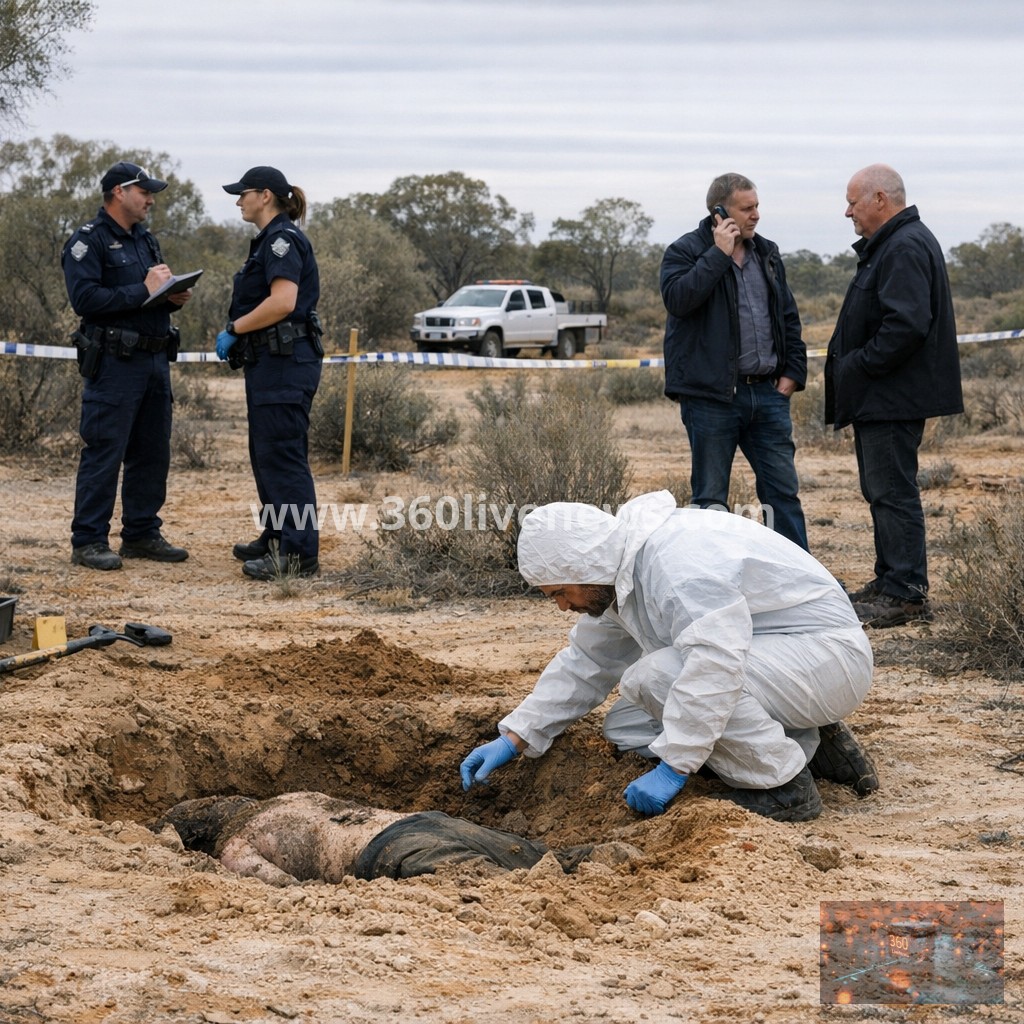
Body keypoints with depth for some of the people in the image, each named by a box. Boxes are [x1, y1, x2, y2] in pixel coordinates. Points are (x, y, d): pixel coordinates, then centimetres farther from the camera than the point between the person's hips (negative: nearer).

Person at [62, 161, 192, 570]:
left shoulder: (145, 240, 19)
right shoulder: (88, 241, -8)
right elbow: (85, 298, -20)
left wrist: (173, 297, 0)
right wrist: (144, 291, -19)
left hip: (155, 359, 8)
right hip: (114, 364, -8)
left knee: (152, 453, 11)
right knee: (103, 454, -7)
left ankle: (142, 534, 20)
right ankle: (88, 542, -3)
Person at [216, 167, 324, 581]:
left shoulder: (283, 239, -13)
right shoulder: (270, 240, 19)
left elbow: (283, 301, -25)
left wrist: (234, 329, -16)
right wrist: (236, 333, 8)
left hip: (286, 361, -11)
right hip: (270, 360, 11)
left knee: (283, 455, -11)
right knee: (266, 454, 16)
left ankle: (300, 554, -11)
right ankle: (276, 538, 25)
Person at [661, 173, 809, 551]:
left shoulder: (767, 254, 15)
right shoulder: (685, 251, -3)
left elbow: (789, 317, 20)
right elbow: (678, 298, -22)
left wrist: (792, 371, 9)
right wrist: (719, 254, -18)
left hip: (767, 393, 5)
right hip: (711, 395, -5)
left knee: (783, 490, 5)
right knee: (710, 498, 2)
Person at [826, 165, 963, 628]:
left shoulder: (906, 248, -17)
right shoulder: (888, 245, 18)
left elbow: (907, 324, -27)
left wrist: (857, 366, -19)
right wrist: (849, 368, 14)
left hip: (894, 398, -11)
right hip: (880, 397, 11)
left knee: (892, 491, -9)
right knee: (883, 490, 16)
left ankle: (906, 593, -6)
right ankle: (890, 580, 24)